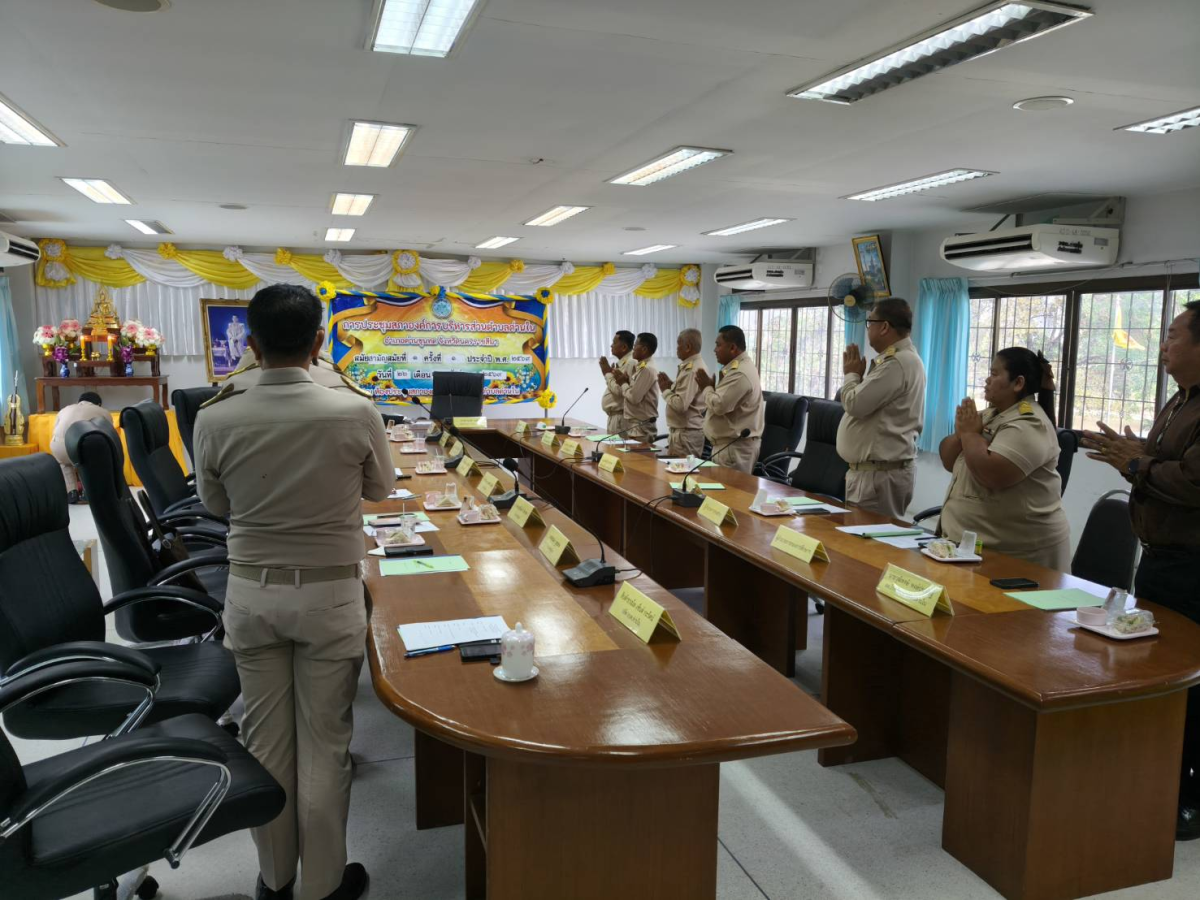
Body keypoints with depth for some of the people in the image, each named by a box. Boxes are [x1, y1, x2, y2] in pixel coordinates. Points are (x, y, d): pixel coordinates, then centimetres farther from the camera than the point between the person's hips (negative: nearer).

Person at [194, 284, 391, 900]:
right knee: (324, 741, 10)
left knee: (265, 738, 16)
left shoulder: (216, 420, -12)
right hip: (331, 596, -2)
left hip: (252, 595, 2)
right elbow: (380, 488, 2)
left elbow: (215, 504, 7)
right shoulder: (356, 413, -17)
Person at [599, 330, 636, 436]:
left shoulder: (631, 363, -16)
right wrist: (608, 373, 9)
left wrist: (608, 373, -9)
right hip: (614, 416, 10)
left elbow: (619, 390, -22)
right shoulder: (622, 363, 16)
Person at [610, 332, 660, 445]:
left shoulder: (647, 369, -17)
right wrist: (625, 381, -1)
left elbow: (634, 397, -22)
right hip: (636, 424, 9)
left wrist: (623, 383, -6)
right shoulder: (640, 367, 12)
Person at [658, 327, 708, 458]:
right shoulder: (691, 366, 12)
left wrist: (665, 390, -10)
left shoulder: (692, 370, -19)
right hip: (681, 430, 10)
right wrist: (671, 385, 5)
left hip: (686, 433, -10)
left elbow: (681, 404, -25)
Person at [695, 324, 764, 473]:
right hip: (731, 443, 10)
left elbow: (719, 405, -24)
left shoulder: (740, 373, -19)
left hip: (735, 446, -10)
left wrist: (706, 387, -6)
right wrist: (709, 387, 5)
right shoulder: (737, 367, 14)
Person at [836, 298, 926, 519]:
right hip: (879, 470, 11)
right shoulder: (901, 358, 17)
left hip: (879, 474, -11)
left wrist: (852, 374, -2)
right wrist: (857, 375, 9)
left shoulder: (897, 363, -18)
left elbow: (855, 404, -19)